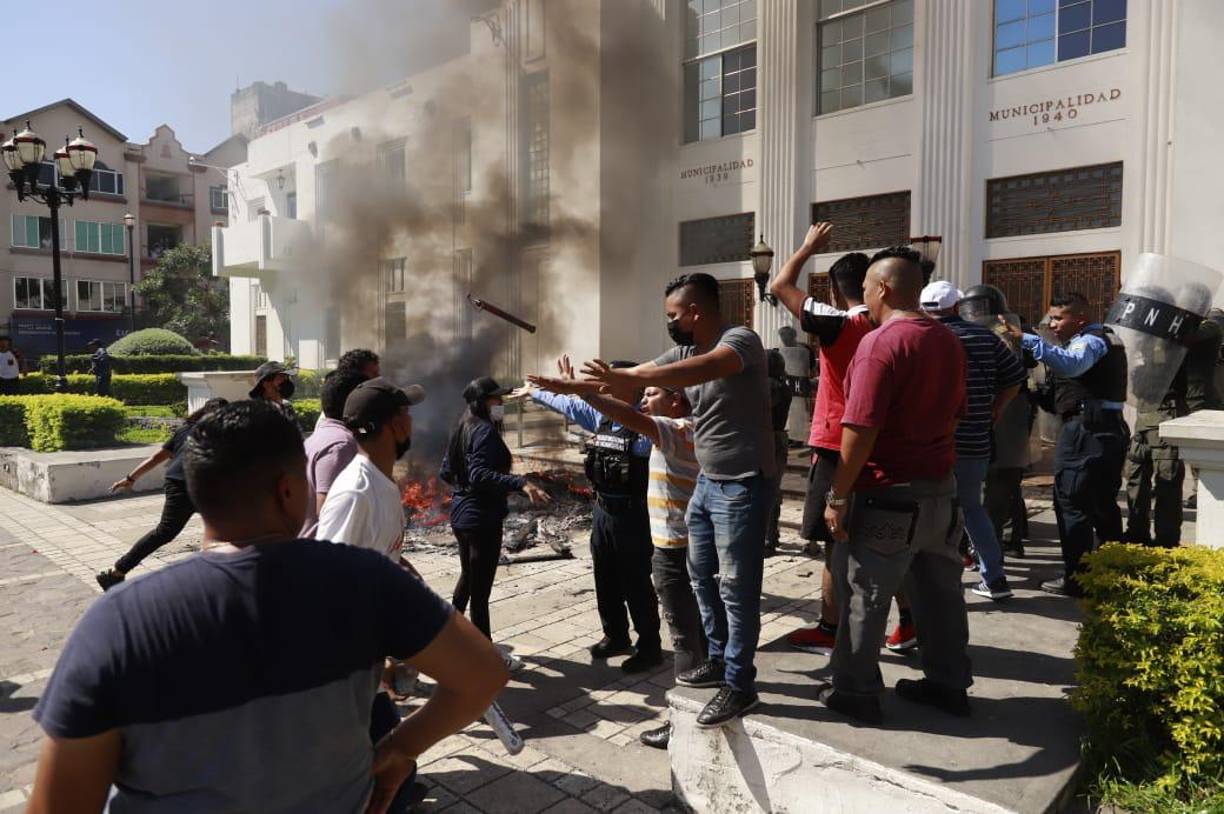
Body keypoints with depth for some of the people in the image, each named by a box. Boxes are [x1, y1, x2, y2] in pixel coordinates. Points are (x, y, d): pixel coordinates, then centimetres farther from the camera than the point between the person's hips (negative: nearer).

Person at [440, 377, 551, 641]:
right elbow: (479, 475, -30)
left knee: (467, 576, 26)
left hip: (461, 513, 10)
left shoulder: (463, 429, 11)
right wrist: (521, 483, -39)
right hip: (482, 517, -10)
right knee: (480, 589, -2)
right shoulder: (485, 430, -17)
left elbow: (446, 473, 16)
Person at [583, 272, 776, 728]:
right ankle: (718, 660, 32)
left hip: (742, 487, -9)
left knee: (736, 589, -2)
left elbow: (705, 369, -38)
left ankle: (739, 685, 10)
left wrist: (628, 380, -47)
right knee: (702, 578, 17)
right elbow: (638, 374, 9)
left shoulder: (741, 340, -18)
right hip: (707, 483, 9)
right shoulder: (685, 352, 7)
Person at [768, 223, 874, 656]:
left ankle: (829, 630, 12)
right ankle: (907, 624, 23)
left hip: (838, 448, -6)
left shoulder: (839, 324, -13)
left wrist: (808, 246, 5)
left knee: (837, 543, 2)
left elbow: (780, 286, -8)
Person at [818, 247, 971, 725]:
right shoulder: (948, 341, 9)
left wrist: (838, 496, -16)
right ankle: (948, 683, 29)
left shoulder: (881, 342, -17)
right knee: (939, 591, 17)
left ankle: (855, 693, 14)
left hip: (887, 494, -8)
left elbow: (860, 430, -22)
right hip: (940, 488, 8)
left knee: (864, 595, 4)